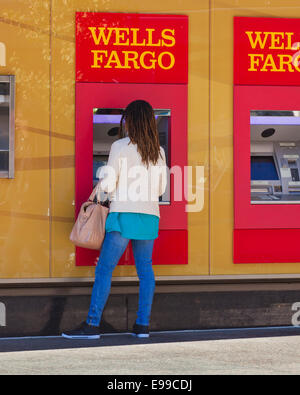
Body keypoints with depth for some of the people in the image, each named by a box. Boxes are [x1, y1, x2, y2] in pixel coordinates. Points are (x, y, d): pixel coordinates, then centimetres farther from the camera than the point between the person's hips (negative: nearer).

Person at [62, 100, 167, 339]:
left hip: (124, 214, -5)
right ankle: (143, 324, 5)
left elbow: (108, 184, -6)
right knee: (145, 269, 8)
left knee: (104, 268, -3)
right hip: (150, 215, 5)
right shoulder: (158, 152, 10)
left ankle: (93, 324, -6)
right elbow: (161, 188, 15)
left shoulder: (120, 147, -4)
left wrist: (100, 188, 15)